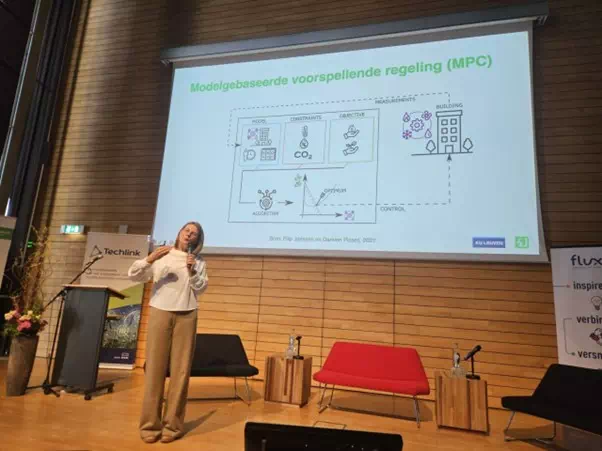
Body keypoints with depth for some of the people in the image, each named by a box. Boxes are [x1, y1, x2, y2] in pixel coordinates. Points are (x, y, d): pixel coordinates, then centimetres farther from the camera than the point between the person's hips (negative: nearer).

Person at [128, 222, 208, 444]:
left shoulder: (199, 262, 12)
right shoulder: (161, 255, 8)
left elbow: (200, 289, 4)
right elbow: (133, 275, 1)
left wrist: (192, 272, -12)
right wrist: (149, 259, -16)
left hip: (186, 316, 1)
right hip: (160, 312, 0)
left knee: (180, 369, 1)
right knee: (155, 367, 1)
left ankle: (173, 424, 11)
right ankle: (150, 424, 11)